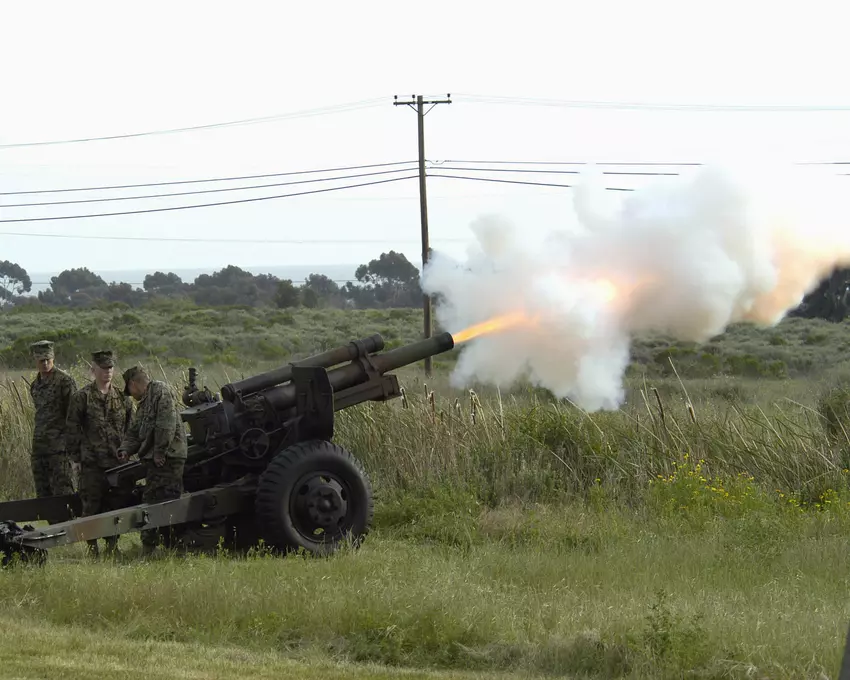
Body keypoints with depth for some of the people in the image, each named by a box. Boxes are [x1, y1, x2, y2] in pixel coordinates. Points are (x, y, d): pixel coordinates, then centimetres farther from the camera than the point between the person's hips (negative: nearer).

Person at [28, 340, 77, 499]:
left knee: (62, 491, -10)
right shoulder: (35, 385, 16)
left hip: (59, 446, -7)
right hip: (39, 448, 7)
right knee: (43, 494, 8)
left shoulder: (64, 381, -7)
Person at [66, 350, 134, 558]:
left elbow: (130, 429, 17)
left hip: (118, 462, 3)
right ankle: (92, 545, 4)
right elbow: (73, 430, 0)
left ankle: (112, 544, 15)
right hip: (92, 463, -3)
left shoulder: (122, 398, 11)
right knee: (91, 504, -2)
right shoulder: (81, 398, -1)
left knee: (115, 504, 6)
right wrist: (76, 455, -3)